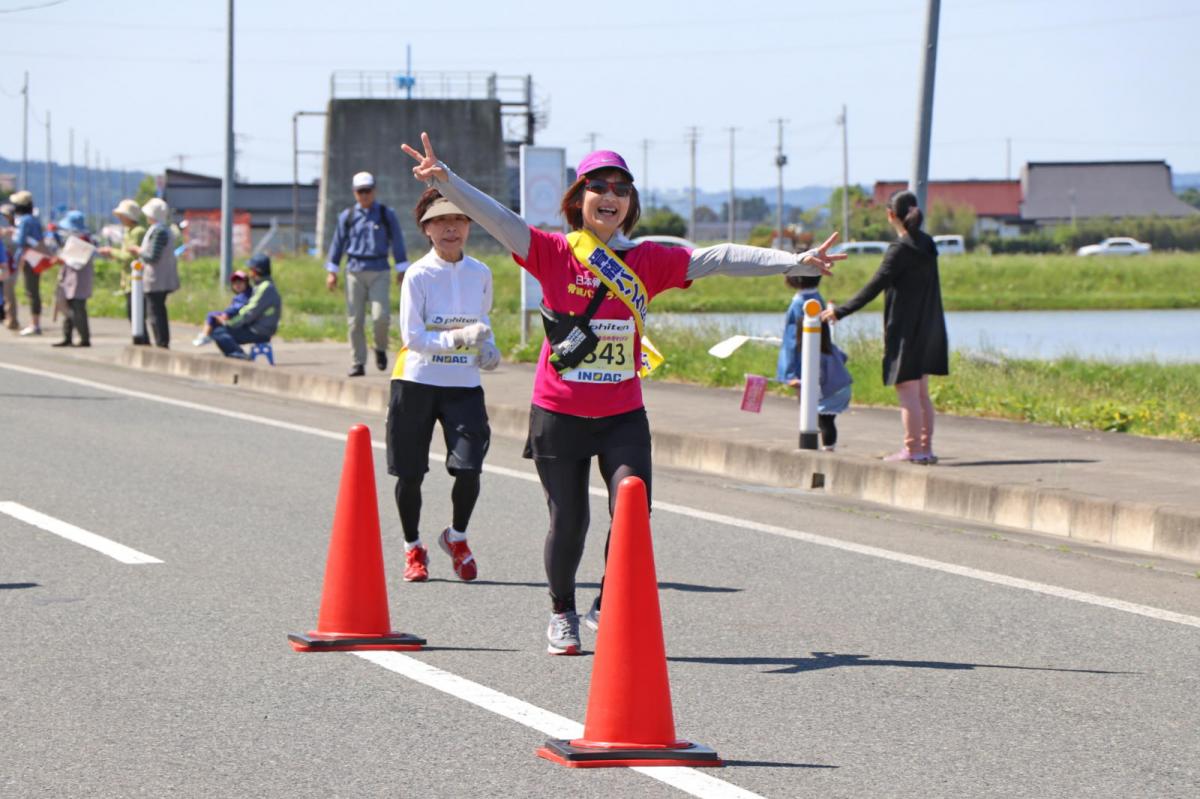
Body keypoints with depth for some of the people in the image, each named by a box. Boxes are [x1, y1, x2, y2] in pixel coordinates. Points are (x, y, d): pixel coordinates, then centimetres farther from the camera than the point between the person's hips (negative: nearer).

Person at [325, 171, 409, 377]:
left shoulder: (386, 214, 5)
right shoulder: (347, 216, 7)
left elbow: (397, 242, 8)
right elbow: (338, 243, 12)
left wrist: (401, 271, 7)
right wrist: (332, 271, 9)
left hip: (379, 272, -1)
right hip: (354, 272, 1)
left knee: (381, 317, -14)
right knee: (354, 321, -1)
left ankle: (380, 348, 14)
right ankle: (357, 363, 6)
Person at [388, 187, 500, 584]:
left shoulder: (480, 273, 4)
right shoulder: (418, 275, -9)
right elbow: (412, 336, -14)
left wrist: (487, 346, 3)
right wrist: (457, 338, -27)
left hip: (464, 385, 2)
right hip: (416, 383, -2)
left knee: (469, 467, -12)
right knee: (410, 474, 3)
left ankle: (457, 538, 15)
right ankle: (413, 548, 25)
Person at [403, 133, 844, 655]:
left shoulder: (649, 261, 2)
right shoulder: (553, 254, -4)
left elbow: (717, 259, -1)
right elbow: (495, 219, -15)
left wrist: (795, 262, -6)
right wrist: (445, 180, -31)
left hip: (623, 415, 2)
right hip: (559, 413, -2)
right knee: (568, 522, 6)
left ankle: (609, 606, 8)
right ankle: (562, 614, 29)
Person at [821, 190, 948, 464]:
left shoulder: (900, 251, -16)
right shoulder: (926, 245, 9)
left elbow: (874, 287, -16)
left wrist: (840, 311, -8)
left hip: (905, 329, -8)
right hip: (927, 328, 8)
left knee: (908, 391, -4)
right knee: (921, 392, 12)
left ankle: (913, 449, -4)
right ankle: (926, 448, 14)